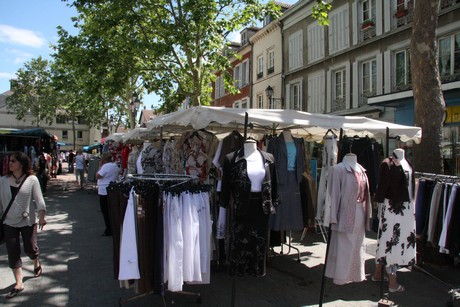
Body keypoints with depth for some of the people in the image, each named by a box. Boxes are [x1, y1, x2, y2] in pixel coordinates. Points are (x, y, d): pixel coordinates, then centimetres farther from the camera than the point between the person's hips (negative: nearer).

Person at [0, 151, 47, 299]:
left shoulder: (32, 179, -9)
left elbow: (39, 198, -11)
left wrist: (41, 217, -19)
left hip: (28, 221, -2)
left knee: (30, 248, 9)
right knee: (13, 252, 3)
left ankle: (36, 263, 44)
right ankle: (18, 284, 13)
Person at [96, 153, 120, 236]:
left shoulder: (105, 166, -18)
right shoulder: (115, 165, 8)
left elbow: (97, 176, -17)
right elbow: (118, 172, 25)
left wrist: (100, 166, -9)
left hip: (104, 192, -8)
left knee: (105, 212, 0)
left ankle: (109, 230, 4)